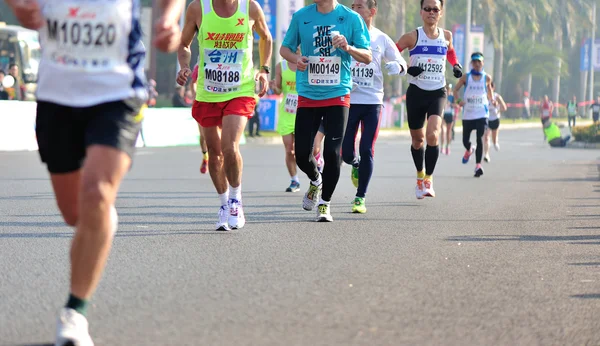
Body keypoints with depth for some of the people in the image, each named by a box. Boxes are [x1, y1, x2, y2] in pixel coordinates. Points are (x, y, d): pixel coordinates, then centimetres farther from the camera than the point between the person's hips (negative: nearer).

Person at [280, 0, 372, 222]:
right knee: (302, 153, 1)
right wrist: (295, 59, -10)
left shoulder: (351, 18, -1)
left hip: (337, 95, -2)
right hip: (308, 94, 2)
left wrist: (348, 48, -18)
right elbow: (285, 48, 13)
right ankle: (315, 181, 35)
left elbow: (367, 57, 2)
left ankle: (325, 203, 9)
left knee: (332, 152, -9)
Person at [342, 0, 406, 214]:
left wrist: (397, 66, -11)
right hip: (348, 100, 0)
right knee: (346, 152, -1)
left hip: (373, 101, 0)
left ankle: (360, 197, 6)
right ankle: (356, 165, 36)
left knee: (367, 151, -4)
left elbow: (401, 64, 13)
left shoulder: (381, 39, 5)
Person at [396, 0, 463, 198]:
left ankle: (429, 179, -11)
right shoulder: (413, 37, -6)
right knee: (417, 140, 11)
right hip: (416, 92, 0)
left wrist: (456, 65, 7)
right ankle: (420, 175, 34)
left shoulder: (446, 36, 4)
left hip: (437, 93, 0)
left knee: (432, 135, -21)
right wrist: (406, 68, -16)